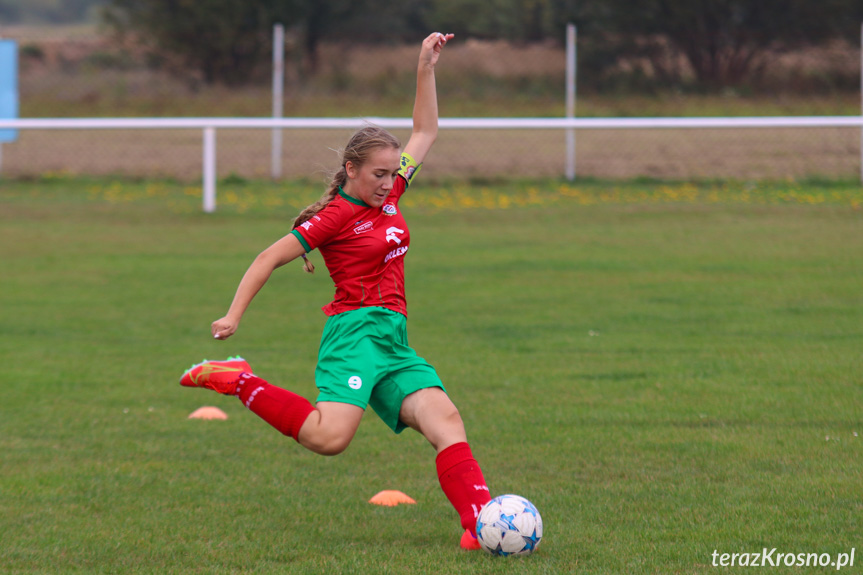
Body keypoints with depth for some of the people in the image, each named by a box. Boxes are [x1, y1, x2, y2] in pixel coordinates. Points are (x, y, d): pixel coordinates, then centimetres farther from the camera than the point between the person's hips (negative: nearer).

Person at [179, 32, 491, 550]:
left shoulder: (388, 195, 16)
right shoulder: (336, 216, -6)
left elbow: (425, 133, 26)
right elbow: (270, 258, -4)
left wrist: (426, 70, 18)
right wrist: (234, 315, -9)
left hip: (393, 342, 8)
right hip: (357, 332, -8)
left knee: (445, 419, -10)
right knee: (330, 437, -26)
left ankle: (480, 523, -21)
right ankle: (238, 381, -9)